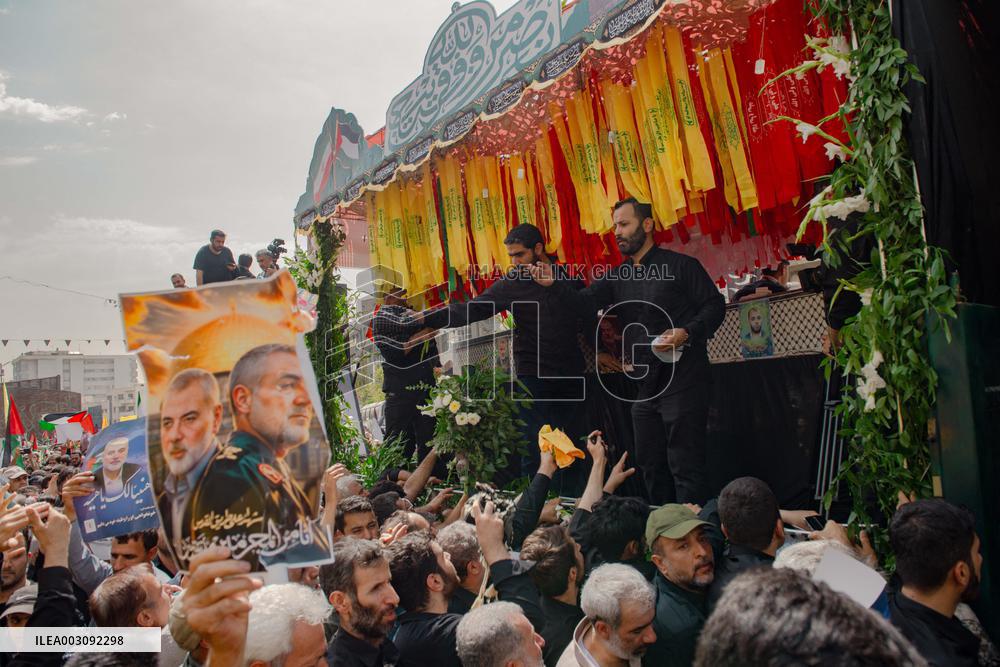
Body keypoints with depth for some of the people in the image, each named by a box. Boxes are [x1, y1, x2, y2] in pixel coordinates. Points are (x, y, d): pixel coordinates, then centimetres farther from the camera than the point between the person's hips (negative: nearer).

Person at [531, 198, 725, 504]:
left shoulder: (680, 265, -3)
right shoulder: (618, 277, 13)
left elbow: (715, 305, -5)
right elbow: (586, 301, -3)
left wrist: (687, 333, -21)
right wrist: (553, 285, -20)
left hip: (683, 379, -7)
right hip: (646, 384, 7)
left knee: (685, 466, -5)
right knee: (650, 465, 15)